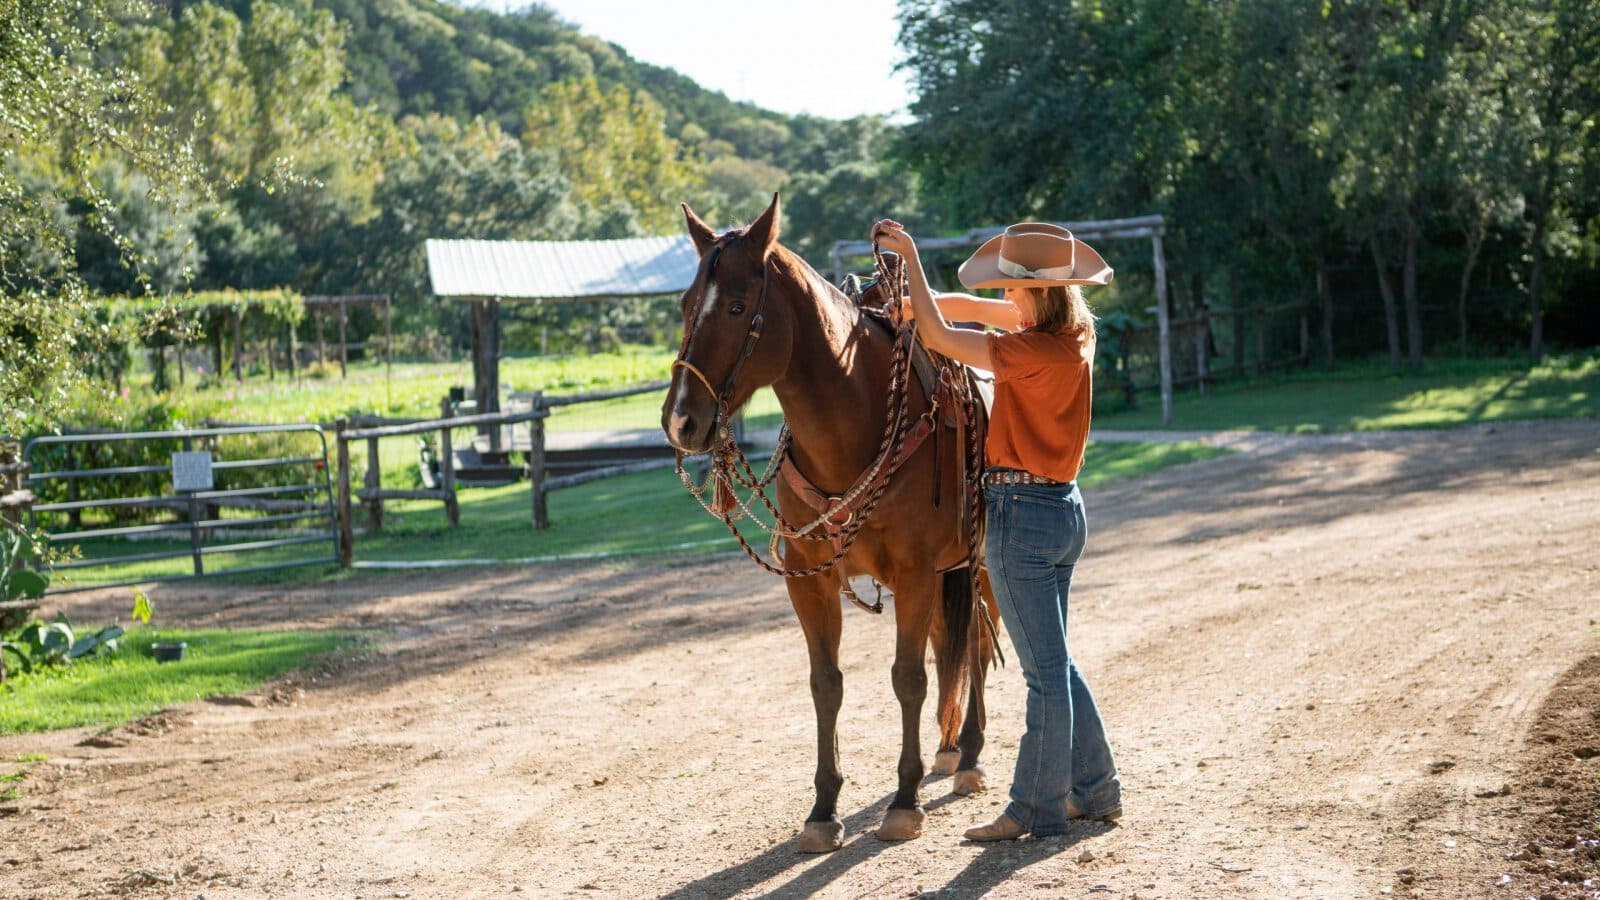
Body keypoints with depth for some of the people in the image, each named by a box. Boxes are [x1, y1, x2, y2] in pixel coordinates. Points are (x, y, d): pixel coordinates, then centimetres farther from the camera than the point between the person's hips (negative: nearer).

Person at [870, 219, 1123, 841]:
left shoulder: (1039, 350, -23)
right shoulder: (1075, 330, 4)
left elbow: (939, 336, -22)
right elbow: (973, 309, 13)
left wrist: (910, 255, -14)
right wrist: (909, 298, 3)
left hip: (1021, 512, -9)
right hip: (1063, 509, 9)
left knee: (1044, 668, 0)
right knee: (1053, 662, 19)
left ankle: (1038, 808, 11)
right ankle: (1095, 790, 26)